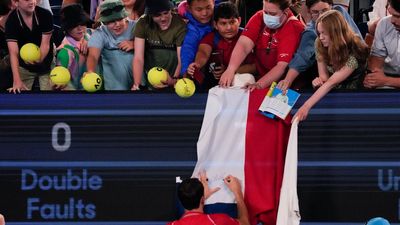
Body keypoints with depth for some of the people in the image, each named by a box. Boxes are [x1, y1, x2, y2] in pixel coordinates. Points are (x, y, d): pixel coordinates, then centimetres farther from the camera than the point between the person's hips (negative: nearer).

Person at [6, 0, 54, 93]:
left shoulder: (45, 15, -19)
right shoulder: (12, 21, -23)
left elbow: (45, 44, -19)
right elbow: (13, 53, -29)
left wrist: (40, 59, -44)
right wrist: (16, 81, -40)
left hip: (46, 64, 1)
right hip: (24, 67, -1)